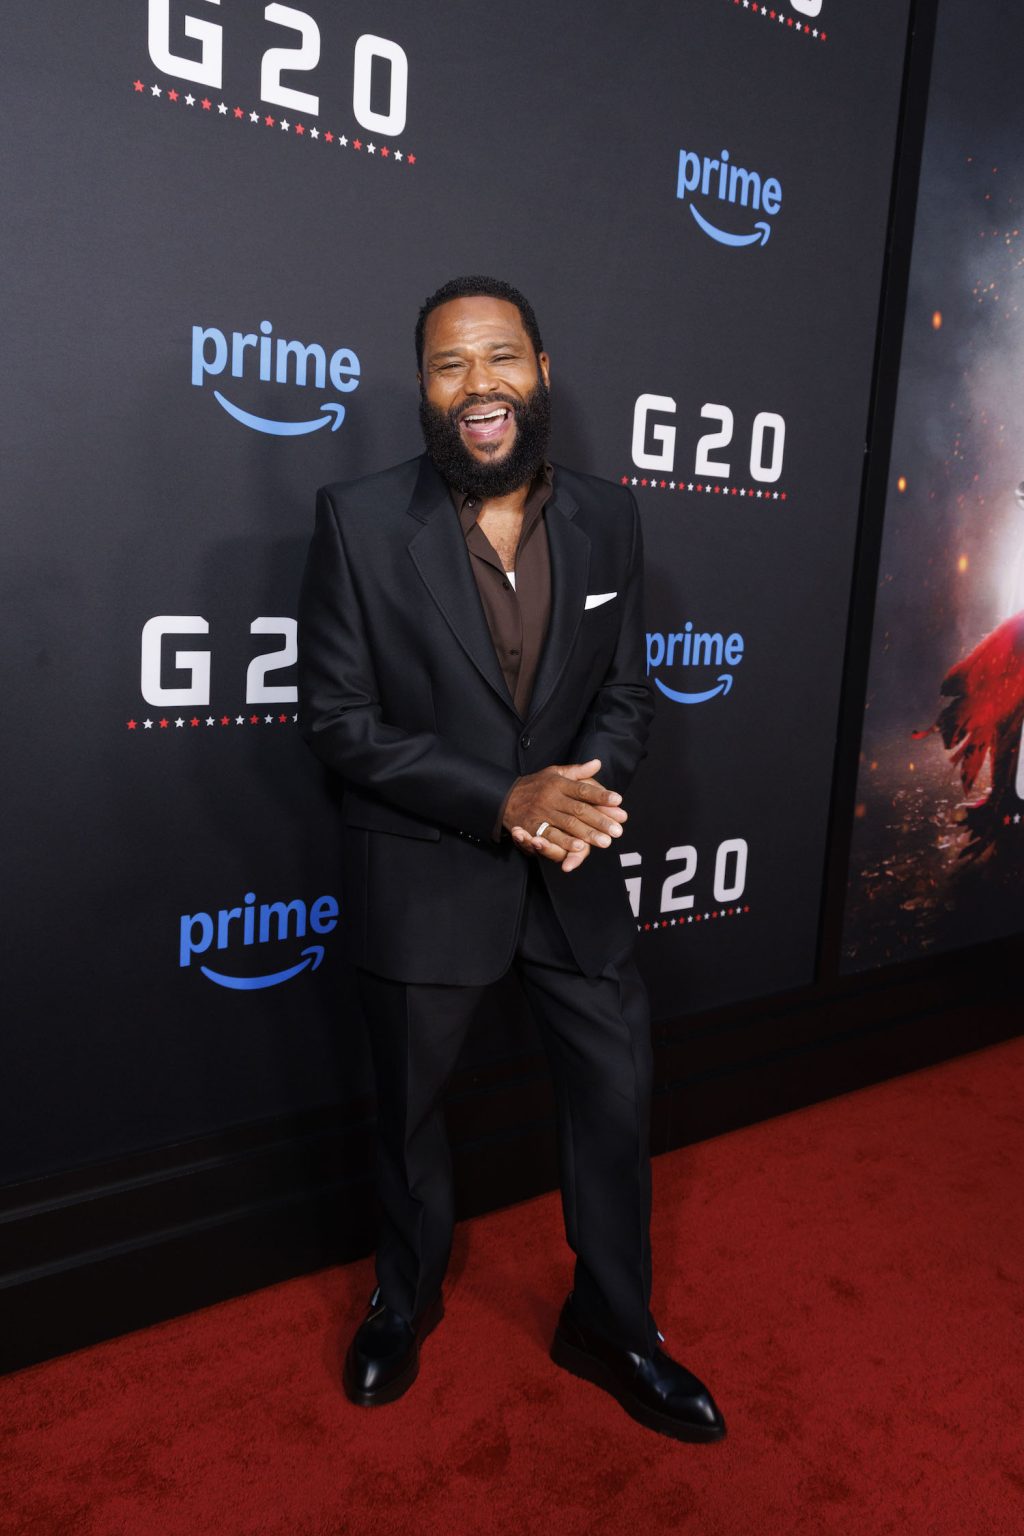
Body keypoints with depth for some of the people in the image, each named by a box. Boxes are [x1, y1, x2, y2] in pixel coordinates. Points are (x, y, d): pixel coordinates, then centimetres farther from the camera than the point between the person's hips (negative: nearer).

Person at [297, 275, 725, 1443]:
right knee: (410, 1110, 18)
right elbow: (336, 715, -12)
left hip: (572, 872, 3)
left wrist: (588, 789, -17)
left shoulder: (608, 518, -1)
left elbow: (625, 690, 4)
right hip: (420, 876, -2)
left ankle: (611, 1328, 39)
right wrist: (501, 799, -22)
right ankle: (406, 1301, 48)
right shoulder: (358, 519, -11)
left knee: (617, 1096, 12)